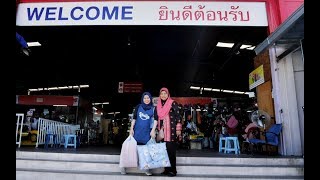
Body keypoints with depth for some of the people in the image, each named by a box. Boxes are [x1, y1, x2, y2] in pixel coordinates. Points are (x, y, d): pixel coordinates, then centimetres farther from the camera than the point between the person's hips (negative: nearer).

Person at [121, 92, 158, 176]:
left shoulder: (153, 108, 2)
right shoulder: (138, 107, 4)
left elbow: (155, 120, -3)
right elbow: (134, 118, 5)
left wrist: (153, 130, -13)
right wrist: (131, 129, 0)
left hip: (147, 132, 0)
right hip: (137, 131, 0)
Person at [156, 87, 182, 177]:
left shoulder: (173, 103, -4)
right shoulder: (158, 105, 13)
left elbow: (178, 116, -7)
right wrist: (159, 129, 19)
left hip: (171, 130, -5)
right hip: (163, 130, 5)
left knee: (171, 150, -4)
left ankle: (173, 170, 5)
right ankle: (167, 169, 14)